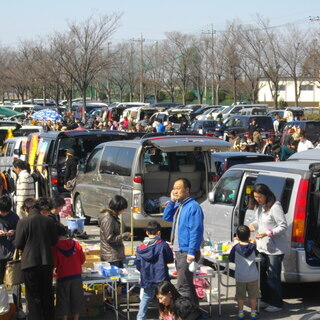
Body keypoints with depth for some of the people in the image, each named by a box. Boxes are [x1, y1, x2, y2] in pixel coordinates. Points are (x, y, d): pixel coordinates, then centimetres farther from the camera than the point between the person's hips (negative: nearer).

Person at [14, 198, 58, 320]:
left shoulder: (23, 222, -11)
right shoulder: (49, 221, -1)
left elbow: (18, 244, -7)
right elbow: (54, 241, 7)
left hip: (30, 263, -3)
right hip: (47, 262, 4)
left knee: (33, 295, 6)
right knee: (48, 293, 16)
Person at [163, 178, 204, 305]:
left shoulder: (193, 207, -16)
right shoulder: (178, 205, 13)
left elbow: (196, 231, -20)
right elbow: (166, 217, 16)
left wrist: (191, 253, -24)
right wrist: (172, 201, 4)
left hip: (187, 252, -10)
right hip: (178, 251, 10)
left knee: (183, 286, -10)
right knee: (187, 284, 18)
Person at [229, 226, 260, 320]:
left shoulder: (236, 248, -9)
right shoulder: (253, 247, -4)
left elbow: (231, 259, 0)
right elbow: (256, 254, 16)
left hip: (240, 276, -1)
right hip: (253, 276, 1)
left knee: (240, 296, 9)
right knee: (253, 295, 11)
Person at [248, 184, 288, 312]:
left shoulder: (275, 207, -18)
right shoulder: (258, 206, 8)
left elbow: (283, 226, -19)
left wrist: (267, 233, -27)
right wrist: (253, 225, -2)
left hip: (275, 249, -8)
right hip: (262, 247, 8)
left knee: (273, 277, -2)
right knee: (262, 275, 15)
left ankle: (277, 304, 9)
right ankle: (266, 299, 30)